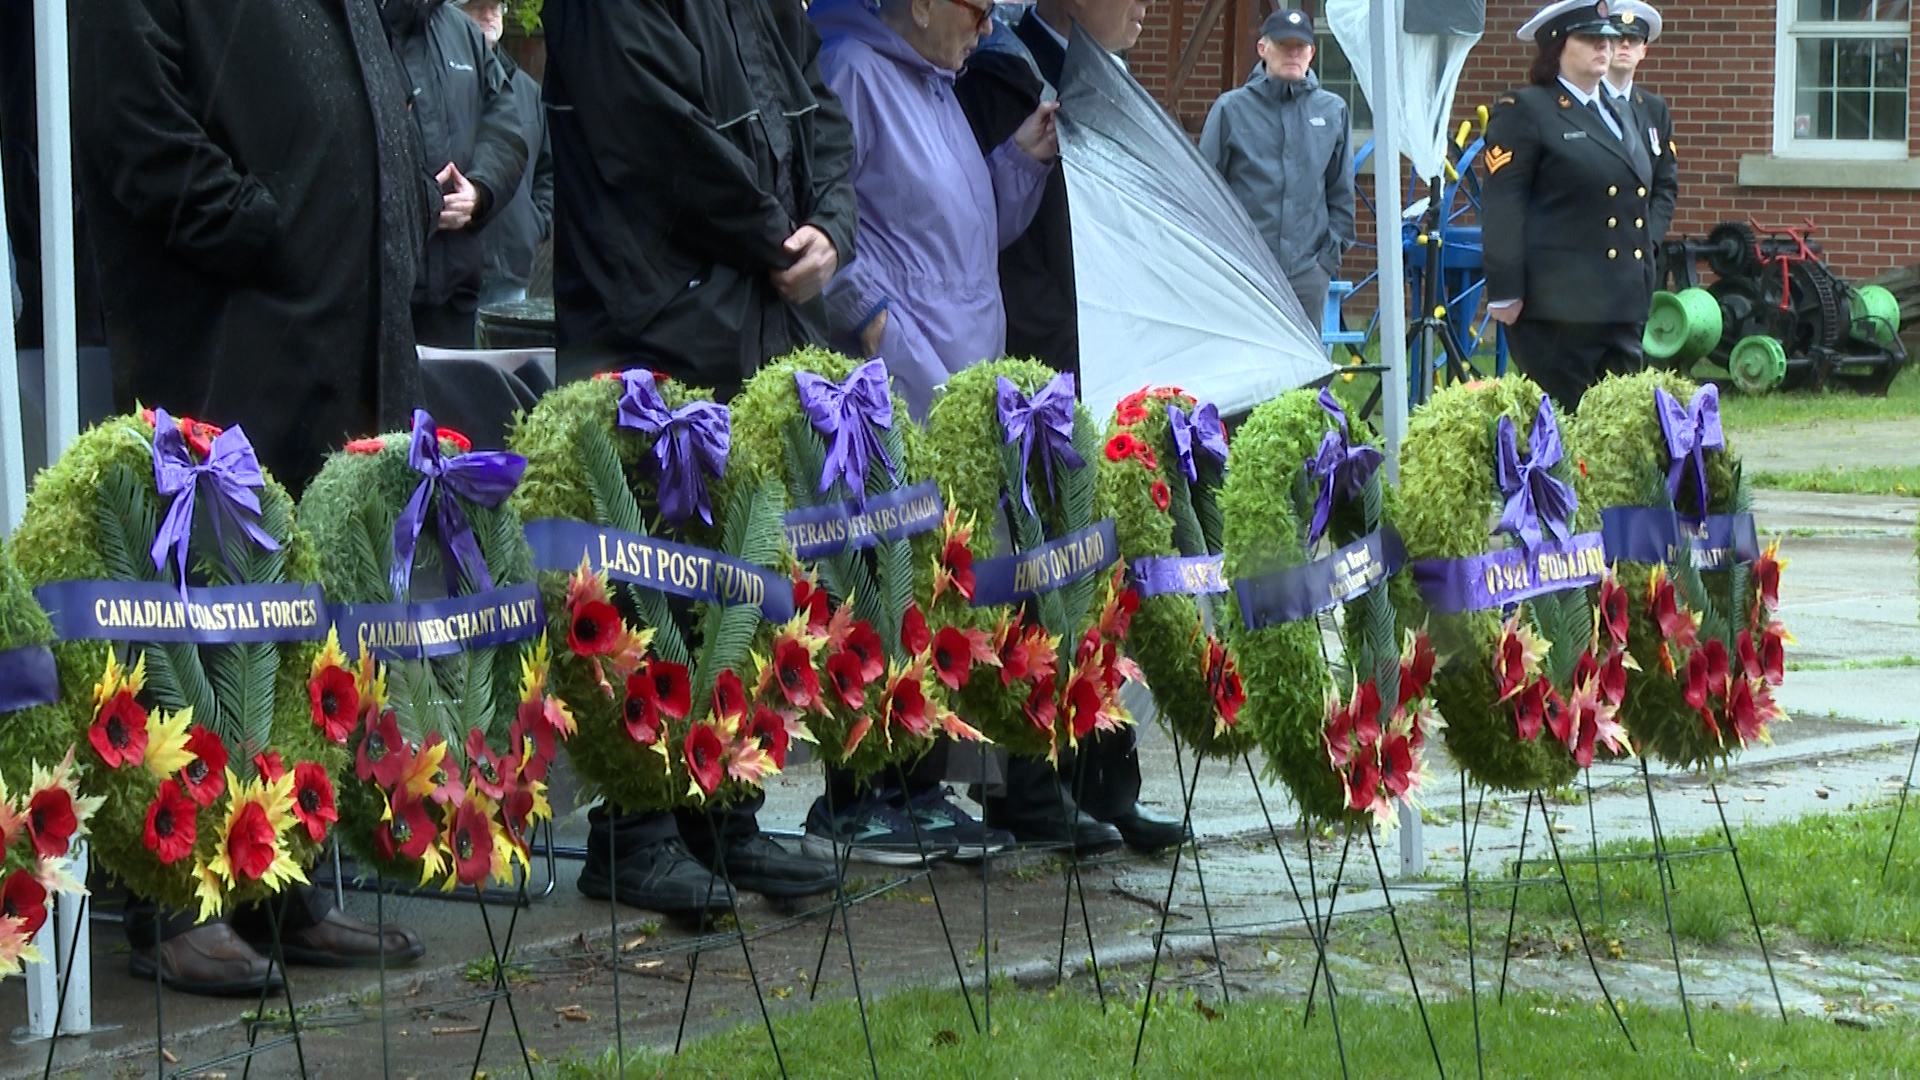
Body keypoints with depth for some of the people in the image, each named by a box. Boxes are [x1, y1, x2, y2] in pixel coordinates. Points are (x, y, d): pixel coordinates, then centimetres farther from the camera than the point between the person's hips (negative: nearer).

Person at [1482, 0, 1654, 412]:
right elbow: (1501, 206, -11)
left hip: (1620, 304, 8)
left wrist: (1644, 285, 23)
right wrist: (1505, 294, -18)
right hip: (1558, 304, -8)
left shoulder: (1615, 115, 21)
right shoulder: (1523, 111, -4)